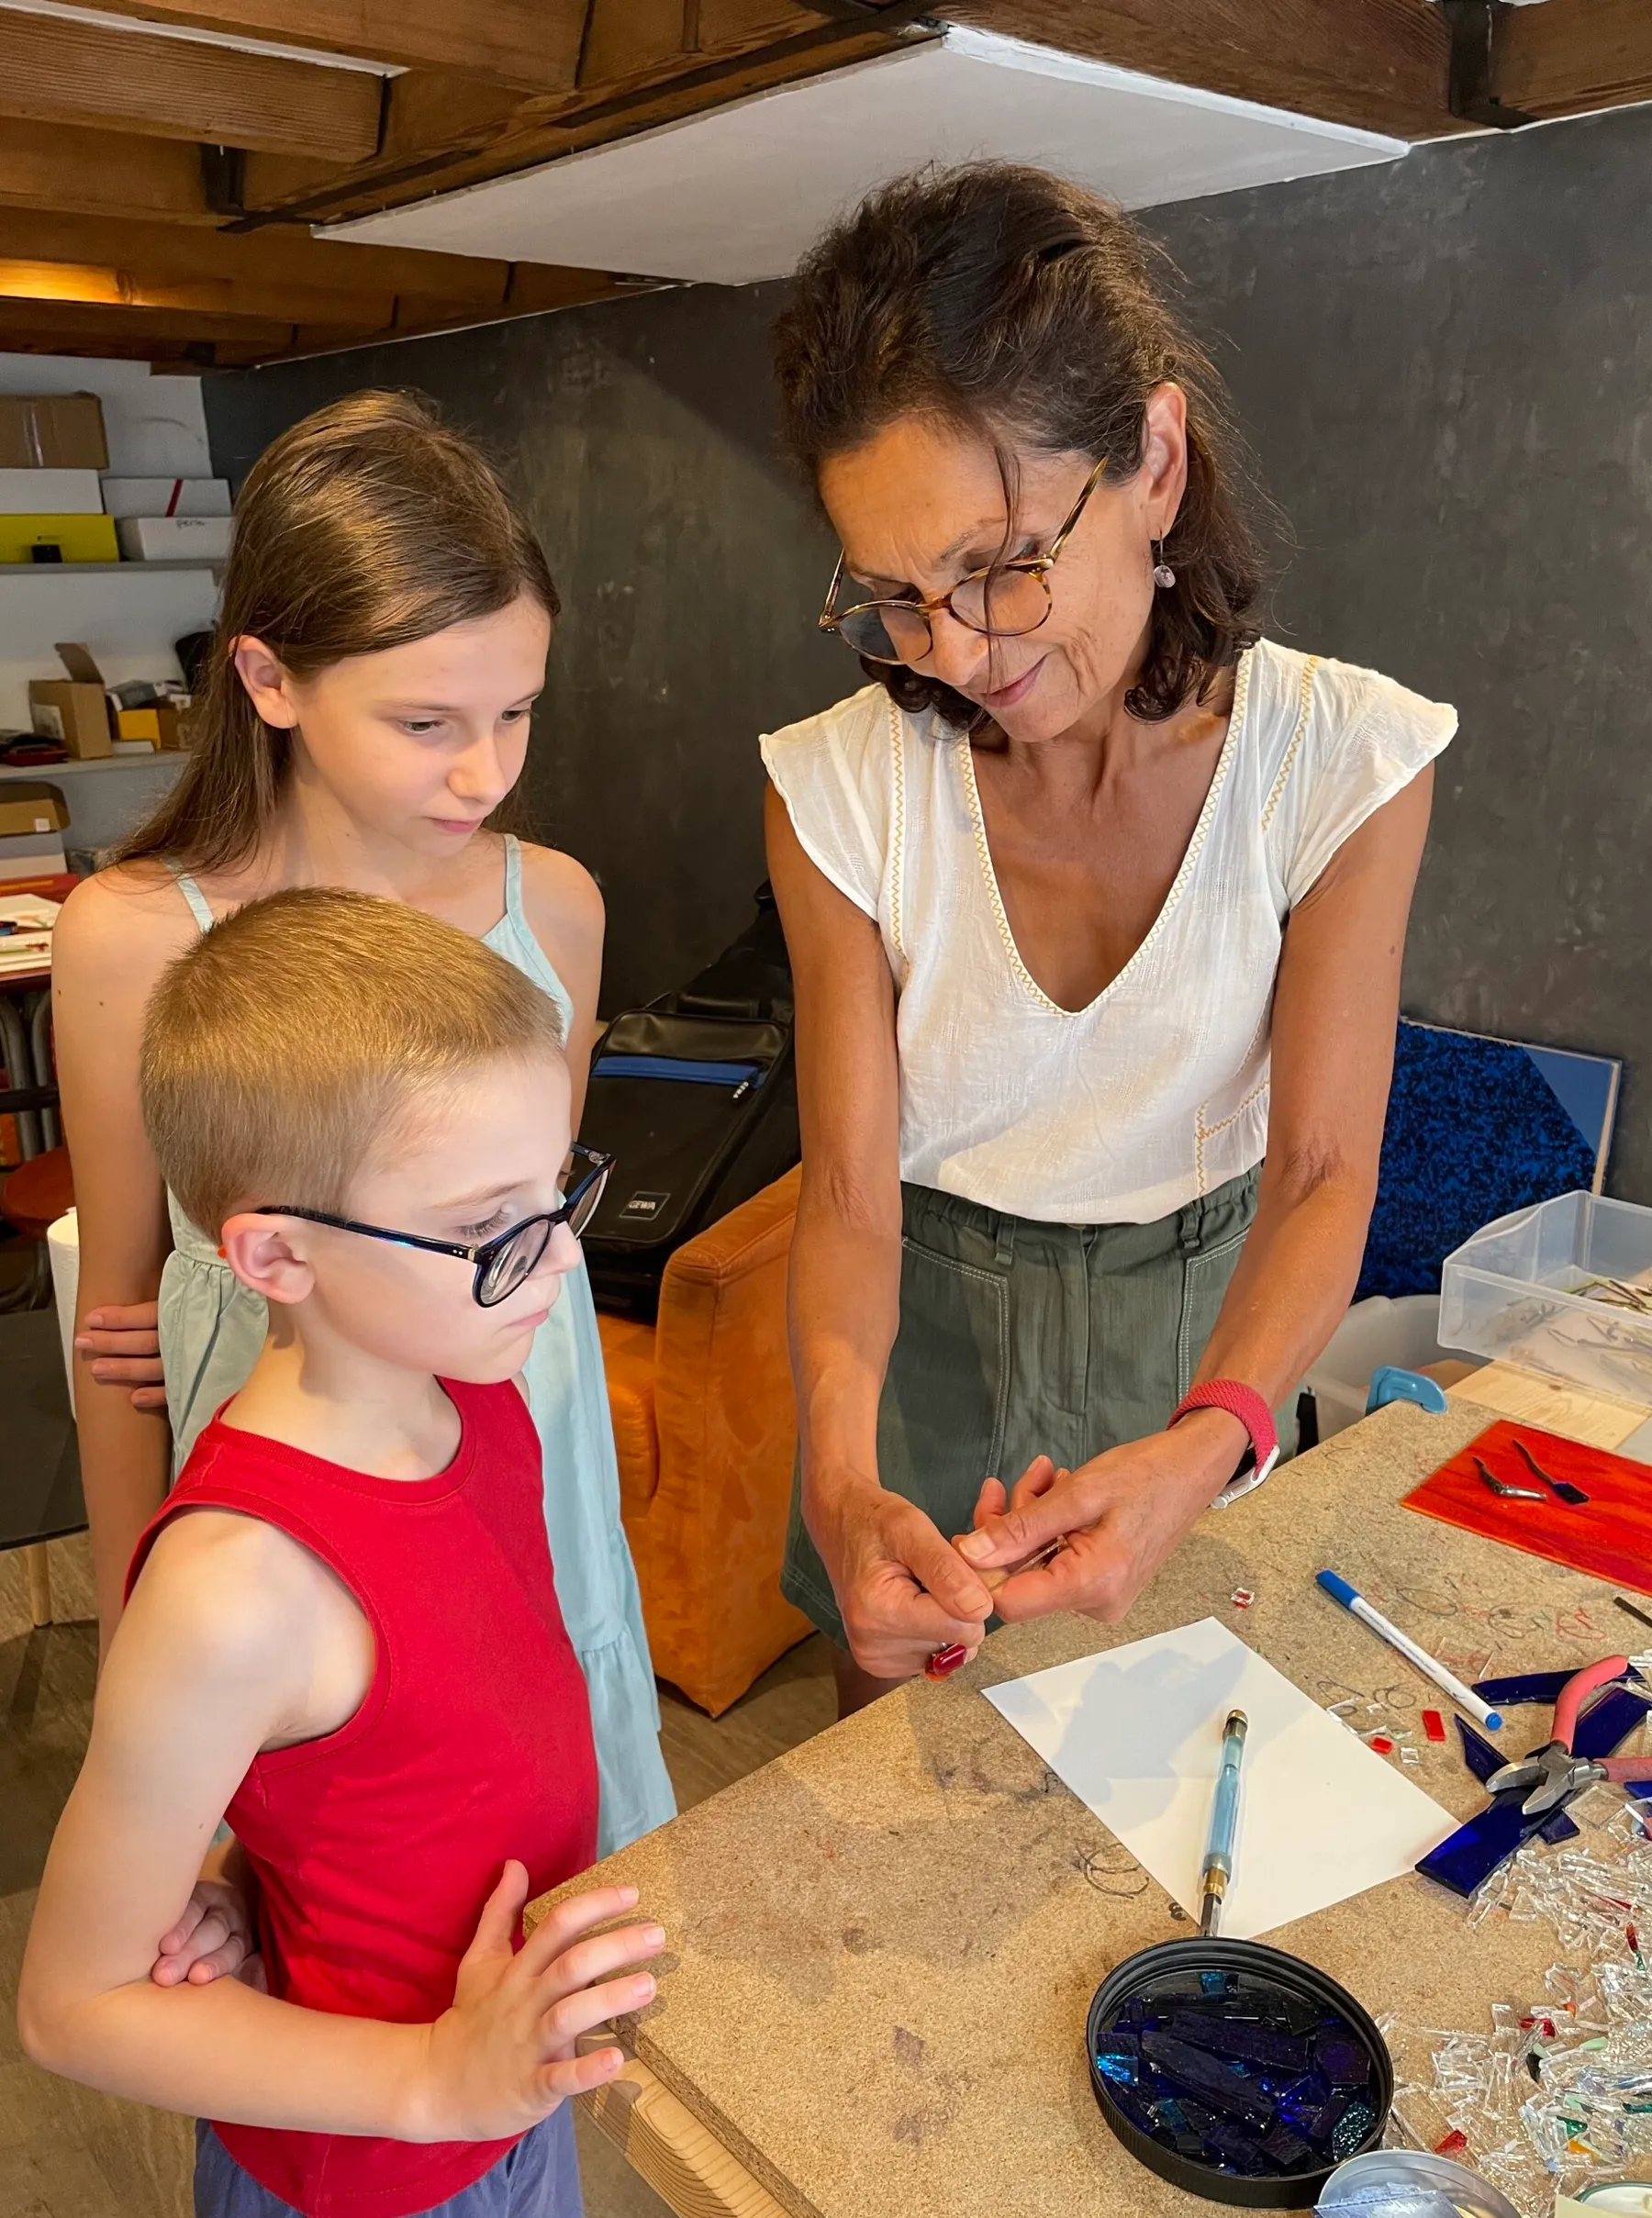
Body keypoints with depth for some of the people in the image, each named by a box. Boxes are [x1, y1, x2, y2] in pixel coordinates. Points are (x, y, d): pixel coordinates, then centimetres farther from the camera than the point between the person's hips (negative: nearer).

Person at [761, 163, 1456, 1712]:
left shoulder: (1343, 761, -22)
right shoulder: (841, 789, -22)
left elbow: (1321, 1174, -20)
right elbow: (851, 1188, -19)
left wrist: (1209, 1440, -39)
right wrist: (841, 1475, -38)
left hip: (1203, 1307, 1)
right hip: (928, 1290, 0)